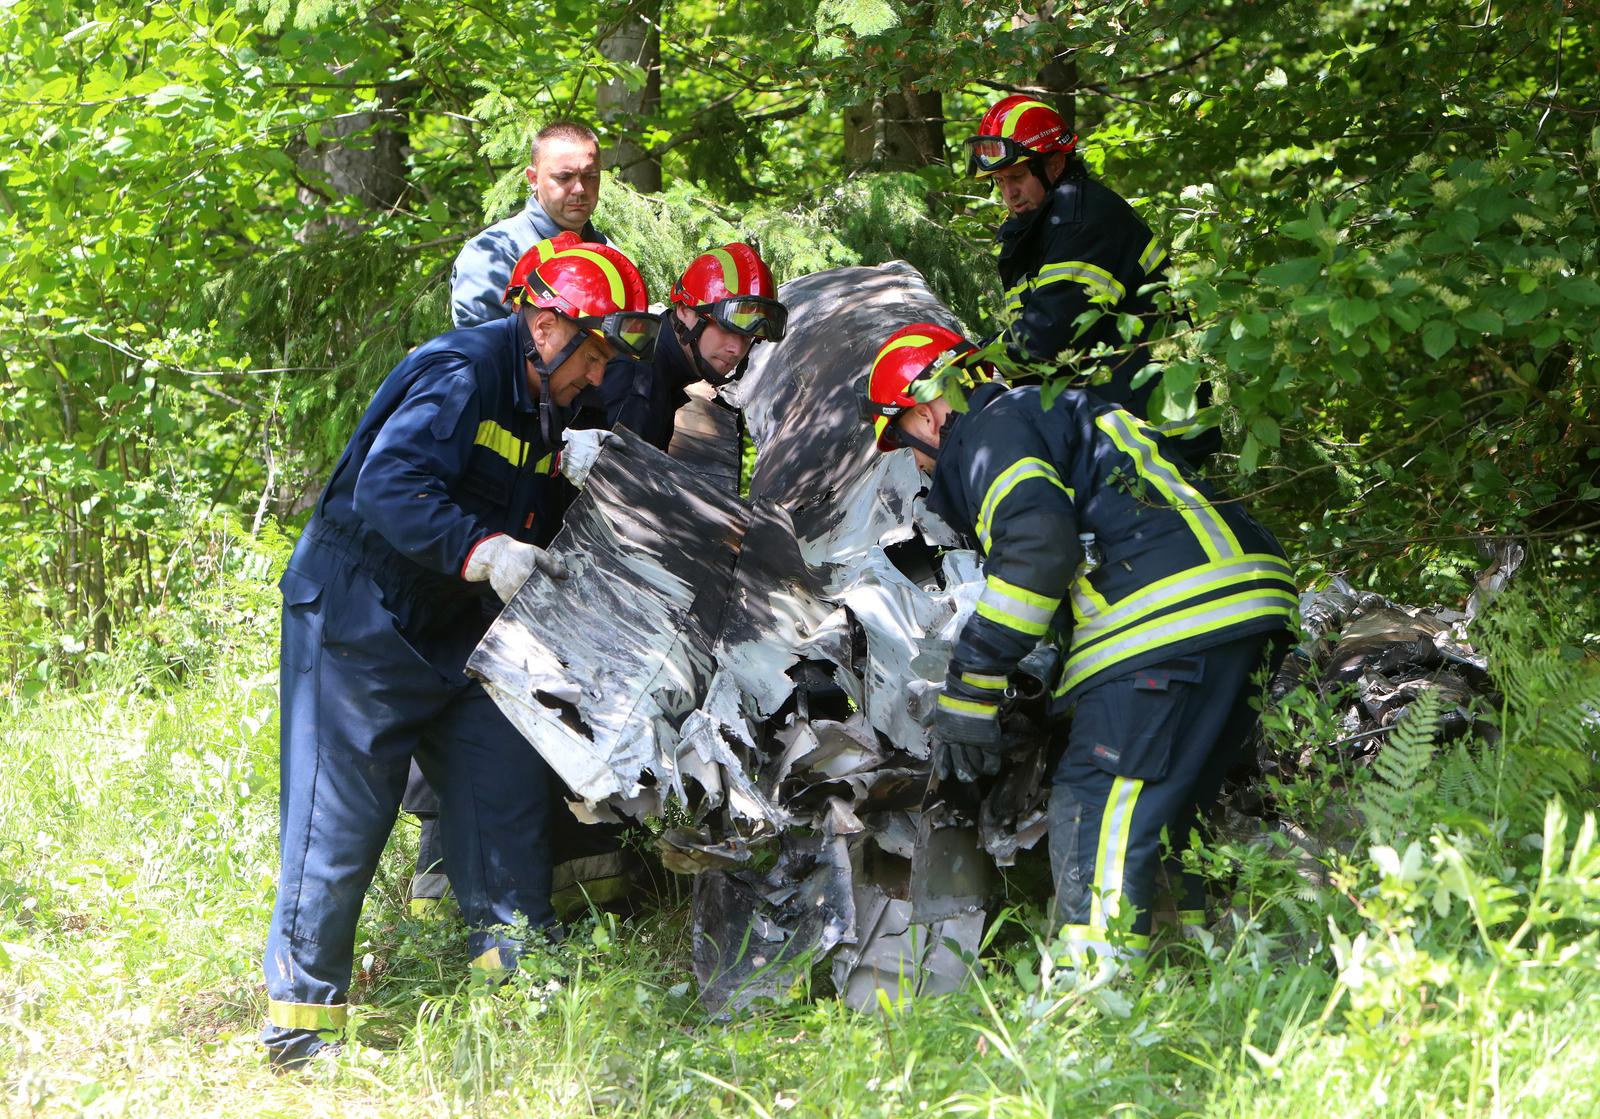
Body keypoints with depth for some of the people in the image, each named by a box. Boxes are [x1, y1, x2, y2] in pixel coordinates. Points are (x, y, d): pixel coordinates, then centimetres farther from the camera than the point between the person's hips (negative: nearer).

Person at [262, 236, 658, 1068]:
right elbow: (387, 490, -30)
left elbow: (536, 527, 17)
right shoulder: (457, 374, -19)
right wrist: (483, 550, -40)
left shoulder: (547, 412, 11)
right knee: (340, 818, -8)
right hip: (359, 616, -9)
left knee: (509, 789, 5)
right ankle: (299, 1018, -1)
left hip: (455, 628, 9)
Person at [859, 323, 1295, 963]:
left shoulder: (991, 430, 2)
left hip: (1173, 620, -10)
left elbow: (1038, 546, -16)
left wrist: (968, 691, -14)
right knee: (1157, 814, 16)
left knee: (1094, 810, -11)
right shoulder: (1052, 414, 33)